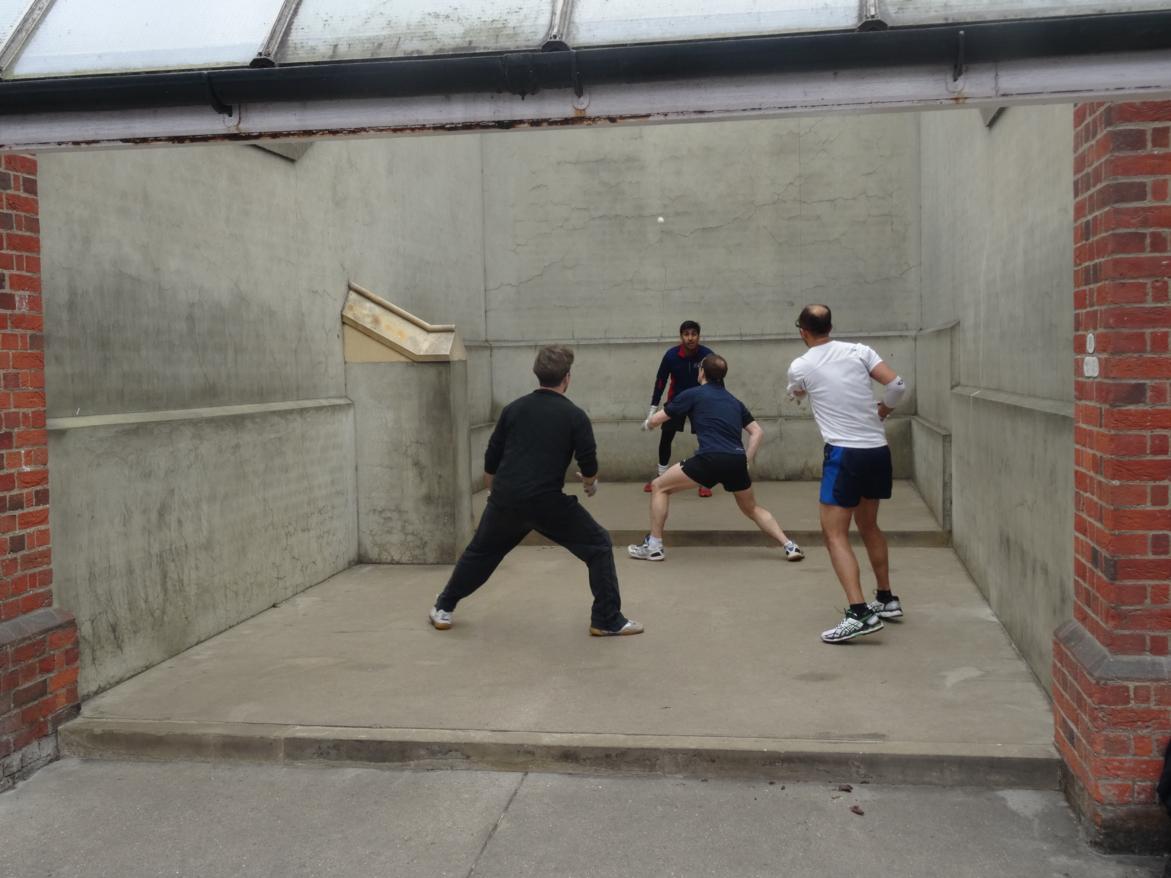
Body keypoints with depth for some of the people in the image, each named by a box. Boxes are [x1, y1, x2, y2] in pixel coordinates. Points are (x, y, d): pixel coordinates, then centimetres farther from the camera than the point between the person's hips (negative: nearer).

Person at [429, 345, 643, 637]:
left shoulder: (513, 409, 9)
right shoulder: (575, 416, -2)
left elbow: (490, 462, 13)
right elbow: (589, 468, -1)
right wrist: (590, 484, 22)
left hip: (505, 500, 4)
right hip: (547, 502, -4)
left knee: (479, 553, 26)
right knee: (599, 546, 11)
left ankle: (443, 610, 34)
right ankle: (608, 620, 9)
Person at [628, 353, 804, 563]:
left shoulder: (693, 394, 11)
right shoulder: (734, 401, 25)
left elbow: (656, 420, 17)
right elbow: (758, 432, 21)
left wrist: (647, 424, 39)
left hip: (710, 459, -5)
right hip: (737, 461, 5)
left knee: (659, 486, 12)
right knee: (752, 509, 28)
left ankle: (654, 546, 9)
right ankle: (789, 546, 16)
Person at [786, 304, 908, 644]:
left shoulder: (799, 367, -2)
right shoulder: (859, 351, 4)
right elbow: (897, 385, -2)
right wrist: (881, 412, 17)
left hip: (845, 453, -6)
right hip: (878, 450, 6)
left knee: (834, 534, -5)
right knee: (868, 525, 22)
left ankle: (860, 613, -19)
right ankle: (887, 600, 32)